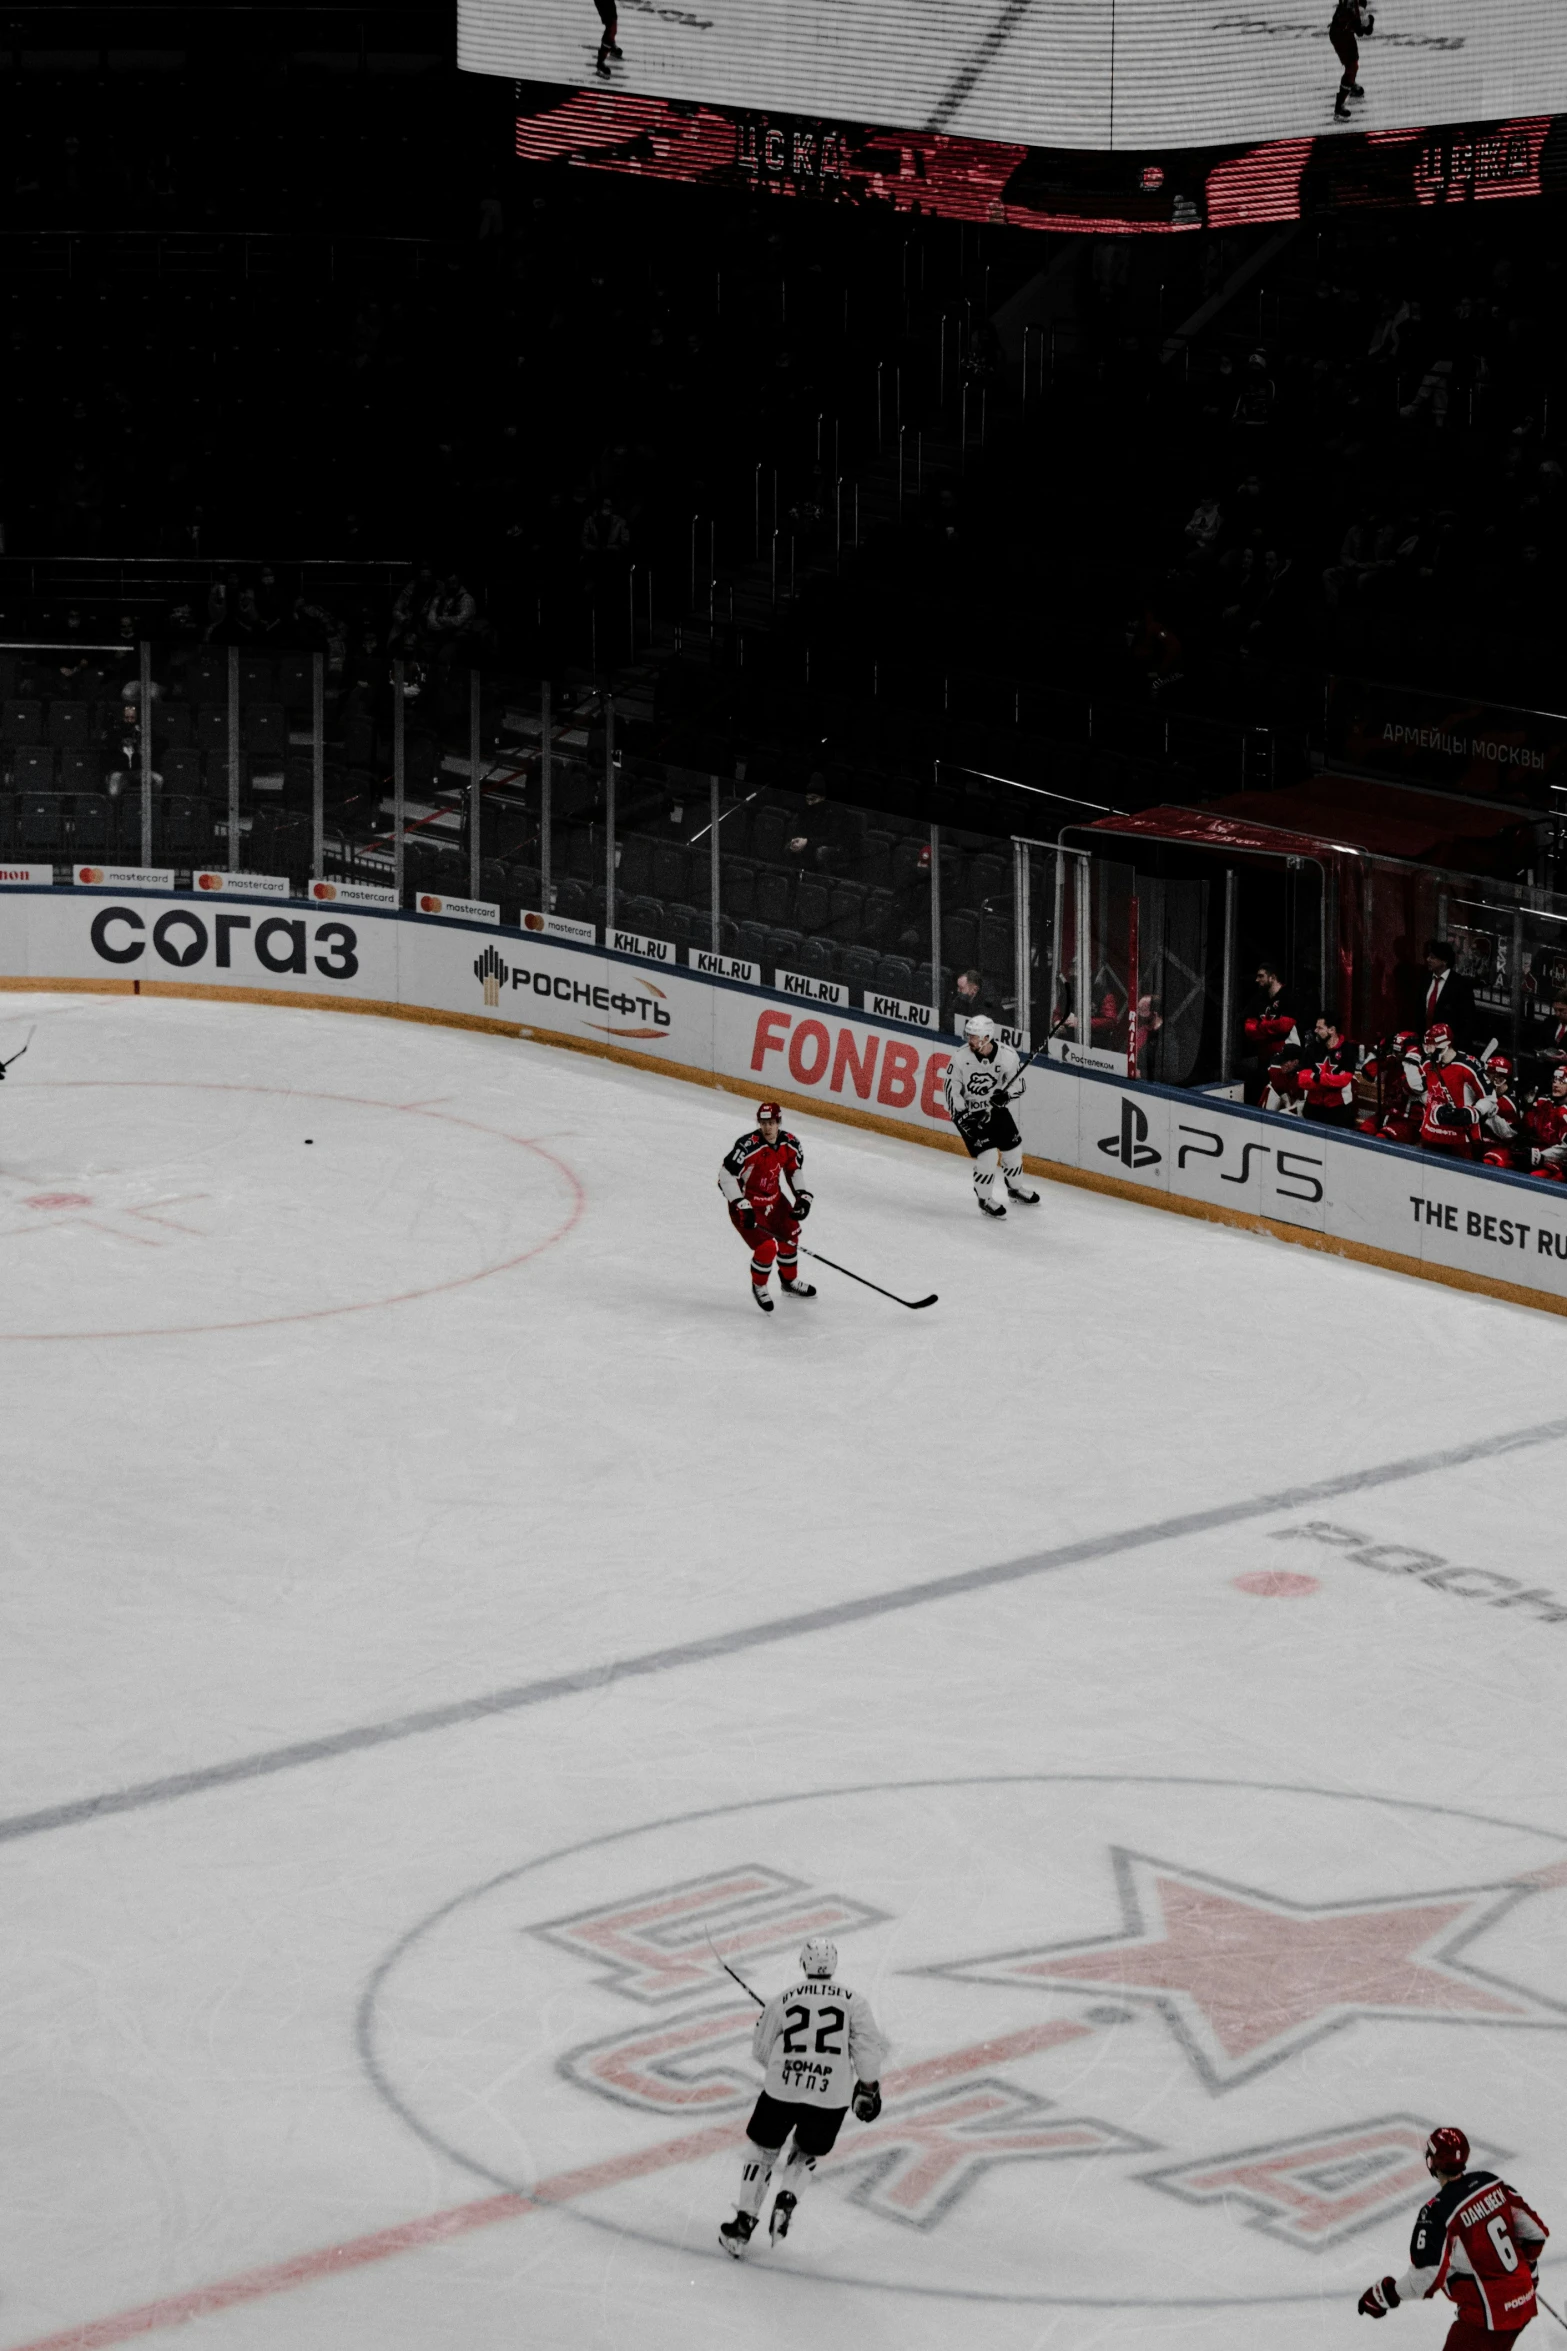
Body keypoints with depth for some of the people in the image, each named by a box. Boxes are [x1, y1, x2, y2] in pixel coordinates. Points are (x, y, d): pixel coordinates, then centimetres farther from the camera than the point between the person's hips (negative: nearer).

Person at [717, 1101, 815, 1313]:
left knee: (789, 1237, 22)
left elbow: (793, 1170, 11)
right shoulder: (748, 1146, -30)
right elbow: (726, 1176, -29)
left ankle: (789, 1282, 49)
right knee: (767, 1247, -16)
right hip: (747, 1204, -7)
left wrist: (802, 1196, 1)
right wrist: (741, 1207, -32)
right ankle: (759, 1287, 13)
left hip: (773, 1199, 7)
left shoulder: (790, 1143, -9)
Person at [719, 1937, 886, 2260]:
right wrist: (868, 2088, 10)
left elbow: (761, 2050, 10)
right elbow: (868, 2048, -2)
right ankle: (786, 2200, -4)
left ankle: (743, 2224, 10)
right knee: (805, 2155, 24)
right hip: (830, 2097, 1)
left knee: (762, 2150, 18)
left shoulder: (782, 2000, 2)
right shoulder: (853, 2001, 1)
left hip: (781, 2088, -1)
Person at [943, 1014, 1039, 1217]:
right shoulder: (961, 1056, -21)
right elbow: (951, 1087, -13)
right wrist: (962, 1115, -21)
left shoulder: (1007, 1055, -18)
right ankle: (985, 1198, 8)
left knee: (1013, 1149, 13)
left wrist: (1006, 1095, -28)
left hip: (996, 1109, 3)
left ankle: (1015, 1188, 41)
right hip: (968, 1111, -3)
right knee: (988, 1155, -13)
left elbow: (1018, 1084, -6)